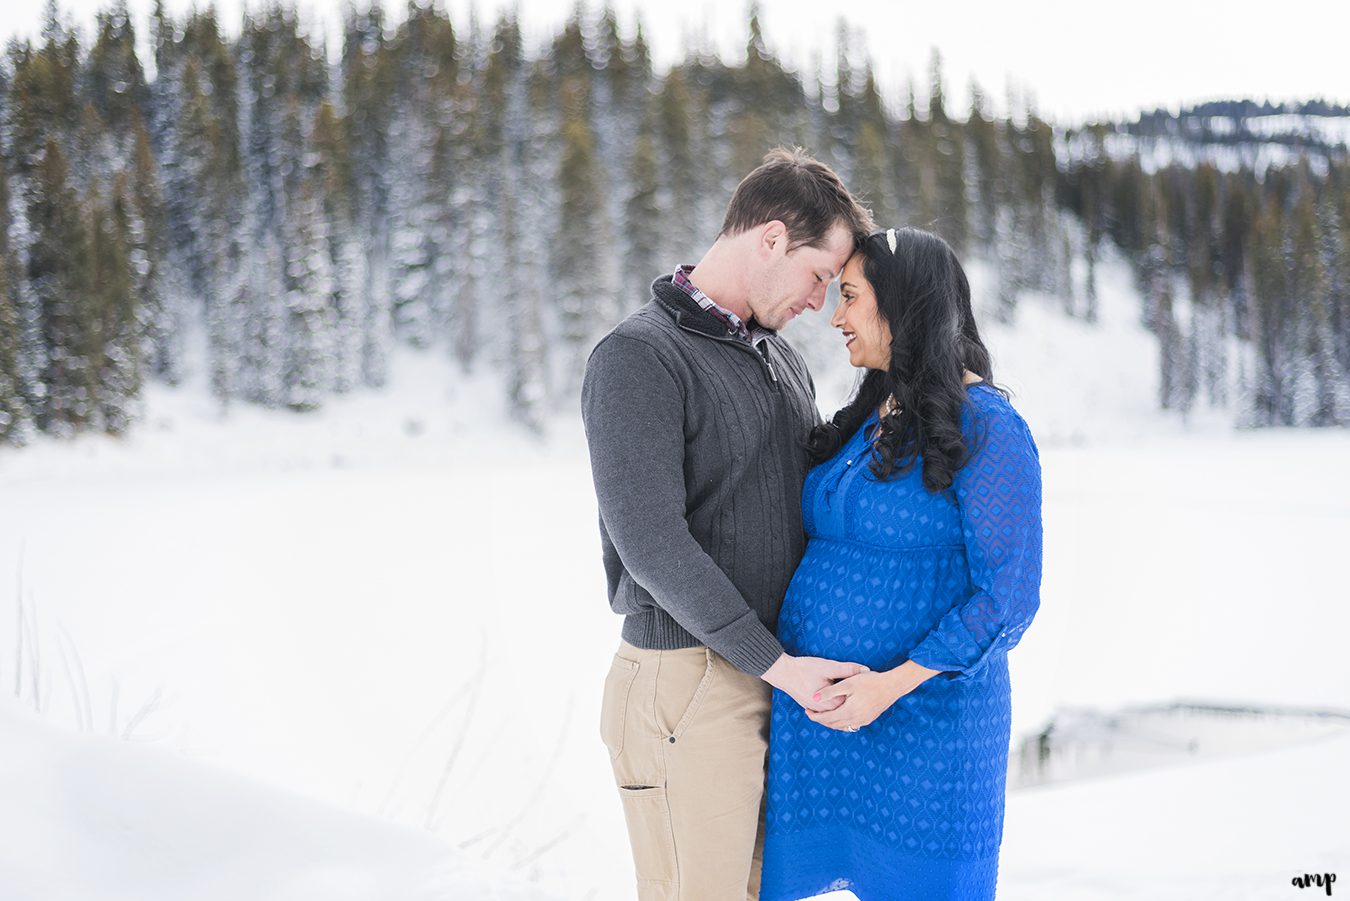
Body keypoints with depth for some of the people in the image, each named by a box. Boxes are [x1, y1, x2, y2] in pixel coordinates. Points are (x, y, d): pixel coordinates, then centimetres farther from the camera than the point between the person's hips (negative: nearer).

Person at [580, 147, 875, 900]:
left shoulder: (782, 359, 14)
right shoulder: (638, 357, -12)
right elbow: (650, 539, -20)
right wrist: (778, 665, -19)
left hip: (783, 678, 8)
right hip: (688, 687, -8)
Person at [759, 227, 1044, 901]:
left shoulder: (987, 428, -11)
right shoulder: (870, 419, 12)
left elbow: (1007, 598, -14)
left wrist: (892, 684, -21)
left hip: (922, 715, -7)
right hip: (818, 711, 7)